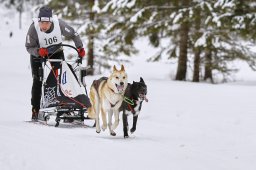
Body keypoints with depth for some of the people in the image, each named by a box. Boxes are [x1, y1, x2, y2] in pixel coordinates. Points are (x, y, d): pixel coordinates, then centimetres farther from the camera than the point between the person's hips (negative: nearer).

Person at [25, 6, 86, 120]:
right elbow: (29, 47, -22)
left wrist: (80, 47, -19)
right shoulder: (33, 28, -30)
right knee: (37, 81, -5)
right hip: (38, 54, -1)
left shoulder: (59, 24, -28)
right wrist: (38, 51, -40)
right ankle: (35, 110, 2)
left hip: (56, 52, 1)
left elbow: (73, 34, -12)